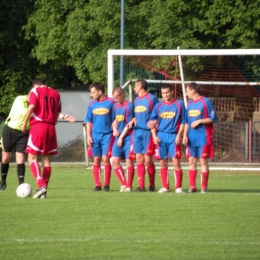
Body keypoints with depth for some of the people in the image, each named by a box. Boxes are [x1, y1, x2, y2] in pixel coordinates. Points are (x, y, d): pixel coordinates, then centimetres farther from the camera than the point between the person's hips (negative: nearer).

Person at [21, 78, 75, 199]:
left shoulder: (35, 91, 2)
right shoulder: (56, 93, 17)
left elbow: (31, 107, -12)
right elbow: (57, 113, 13)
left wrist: (25, 122, -5)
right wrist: (64, 116, 32)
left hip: (38, 126, -5)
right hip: (51, 127, 5)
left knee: (32, 157, -5)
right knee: (46, 159, 9)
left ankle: (41, 185, -23)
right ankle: (44, 191, 5)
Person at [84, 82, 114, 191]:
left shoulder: (110, 102, -3)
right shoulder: (92, 104, 8)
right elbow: (89, 121, 12)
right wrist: (88, 136, 5)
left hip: (107, 135, -4)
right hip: (95, 135, 4)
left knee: (105, 159, -7)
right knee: (96, 160, 4)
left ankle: (106, 184, 0)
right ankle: (97, 184, 9)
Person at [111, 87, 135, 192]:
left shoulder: (129, 106, -11)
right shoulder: (115, 106, 10)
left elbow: (129, 124, -11)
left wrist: (121, 137, -9)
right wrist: (115, 129, 0)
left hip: (128, 137, -7)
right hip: (118, 137, 7)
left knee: (129, 161, -4)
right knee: (114, 160, 0)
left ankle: (128, 186, 3)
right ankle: (123, 183, 9)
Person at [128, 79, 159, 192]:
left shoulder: (152, 98, -4)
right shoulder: (136, 100, 17)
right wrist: (133, 120, 3)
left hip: (148, 132, -6)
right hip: (137, 131, 6)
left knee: (148, 159, -6)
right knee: (139, 159, 2)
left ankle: (152, 184, 6)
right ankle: (141, 185, 2)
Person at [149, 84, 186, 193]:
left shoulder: (179, 104, 2)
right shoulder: (158, 106, 10)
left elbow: (183, 122, 1)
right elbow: (152, 122, 11)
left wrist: (179, 135, -8)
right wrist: (154, 135, 0)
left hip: (173, 136, -3)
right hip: (161, 136, 3)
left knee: (176, 161, -9)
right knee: (163, 162, 5)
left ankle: (178, 187, -5)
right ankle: (165, 187, 12)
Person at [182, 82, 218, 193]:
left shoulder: (206, 102, -6)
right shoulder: (189, 103, 14)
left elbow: (213, 119, -8)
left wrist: (199, 121, -15)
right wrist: (185, 135, 7)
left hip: (203, 138, -6)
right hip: (191, 138, 6)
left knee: (203, 161, -4)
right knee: (191, 161, 5)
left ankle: (204, 187, 0)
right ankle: (192, 186, 9)